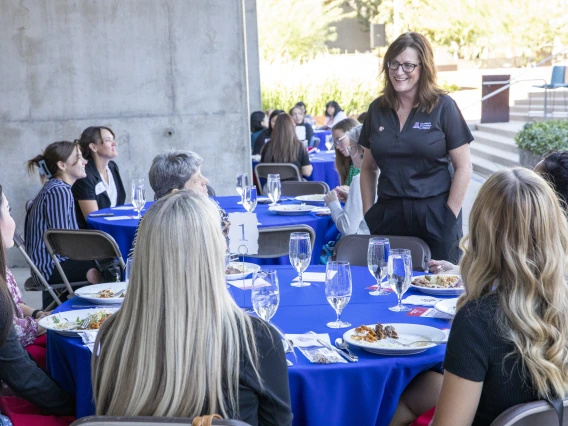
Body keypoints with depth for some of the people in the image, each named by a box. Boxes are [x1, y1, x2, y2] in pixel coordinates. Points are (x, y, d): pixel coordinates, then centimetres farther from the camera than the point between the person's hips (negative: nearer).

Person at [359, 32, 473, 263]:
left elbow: (463, 168, -4)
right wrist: (369, 213, 7)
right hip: (387, 215, 3)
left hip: (434, 215, -3)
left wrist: (449, 217, -8)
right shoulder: (377, 109, 7)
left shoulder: (443, 106, -4)